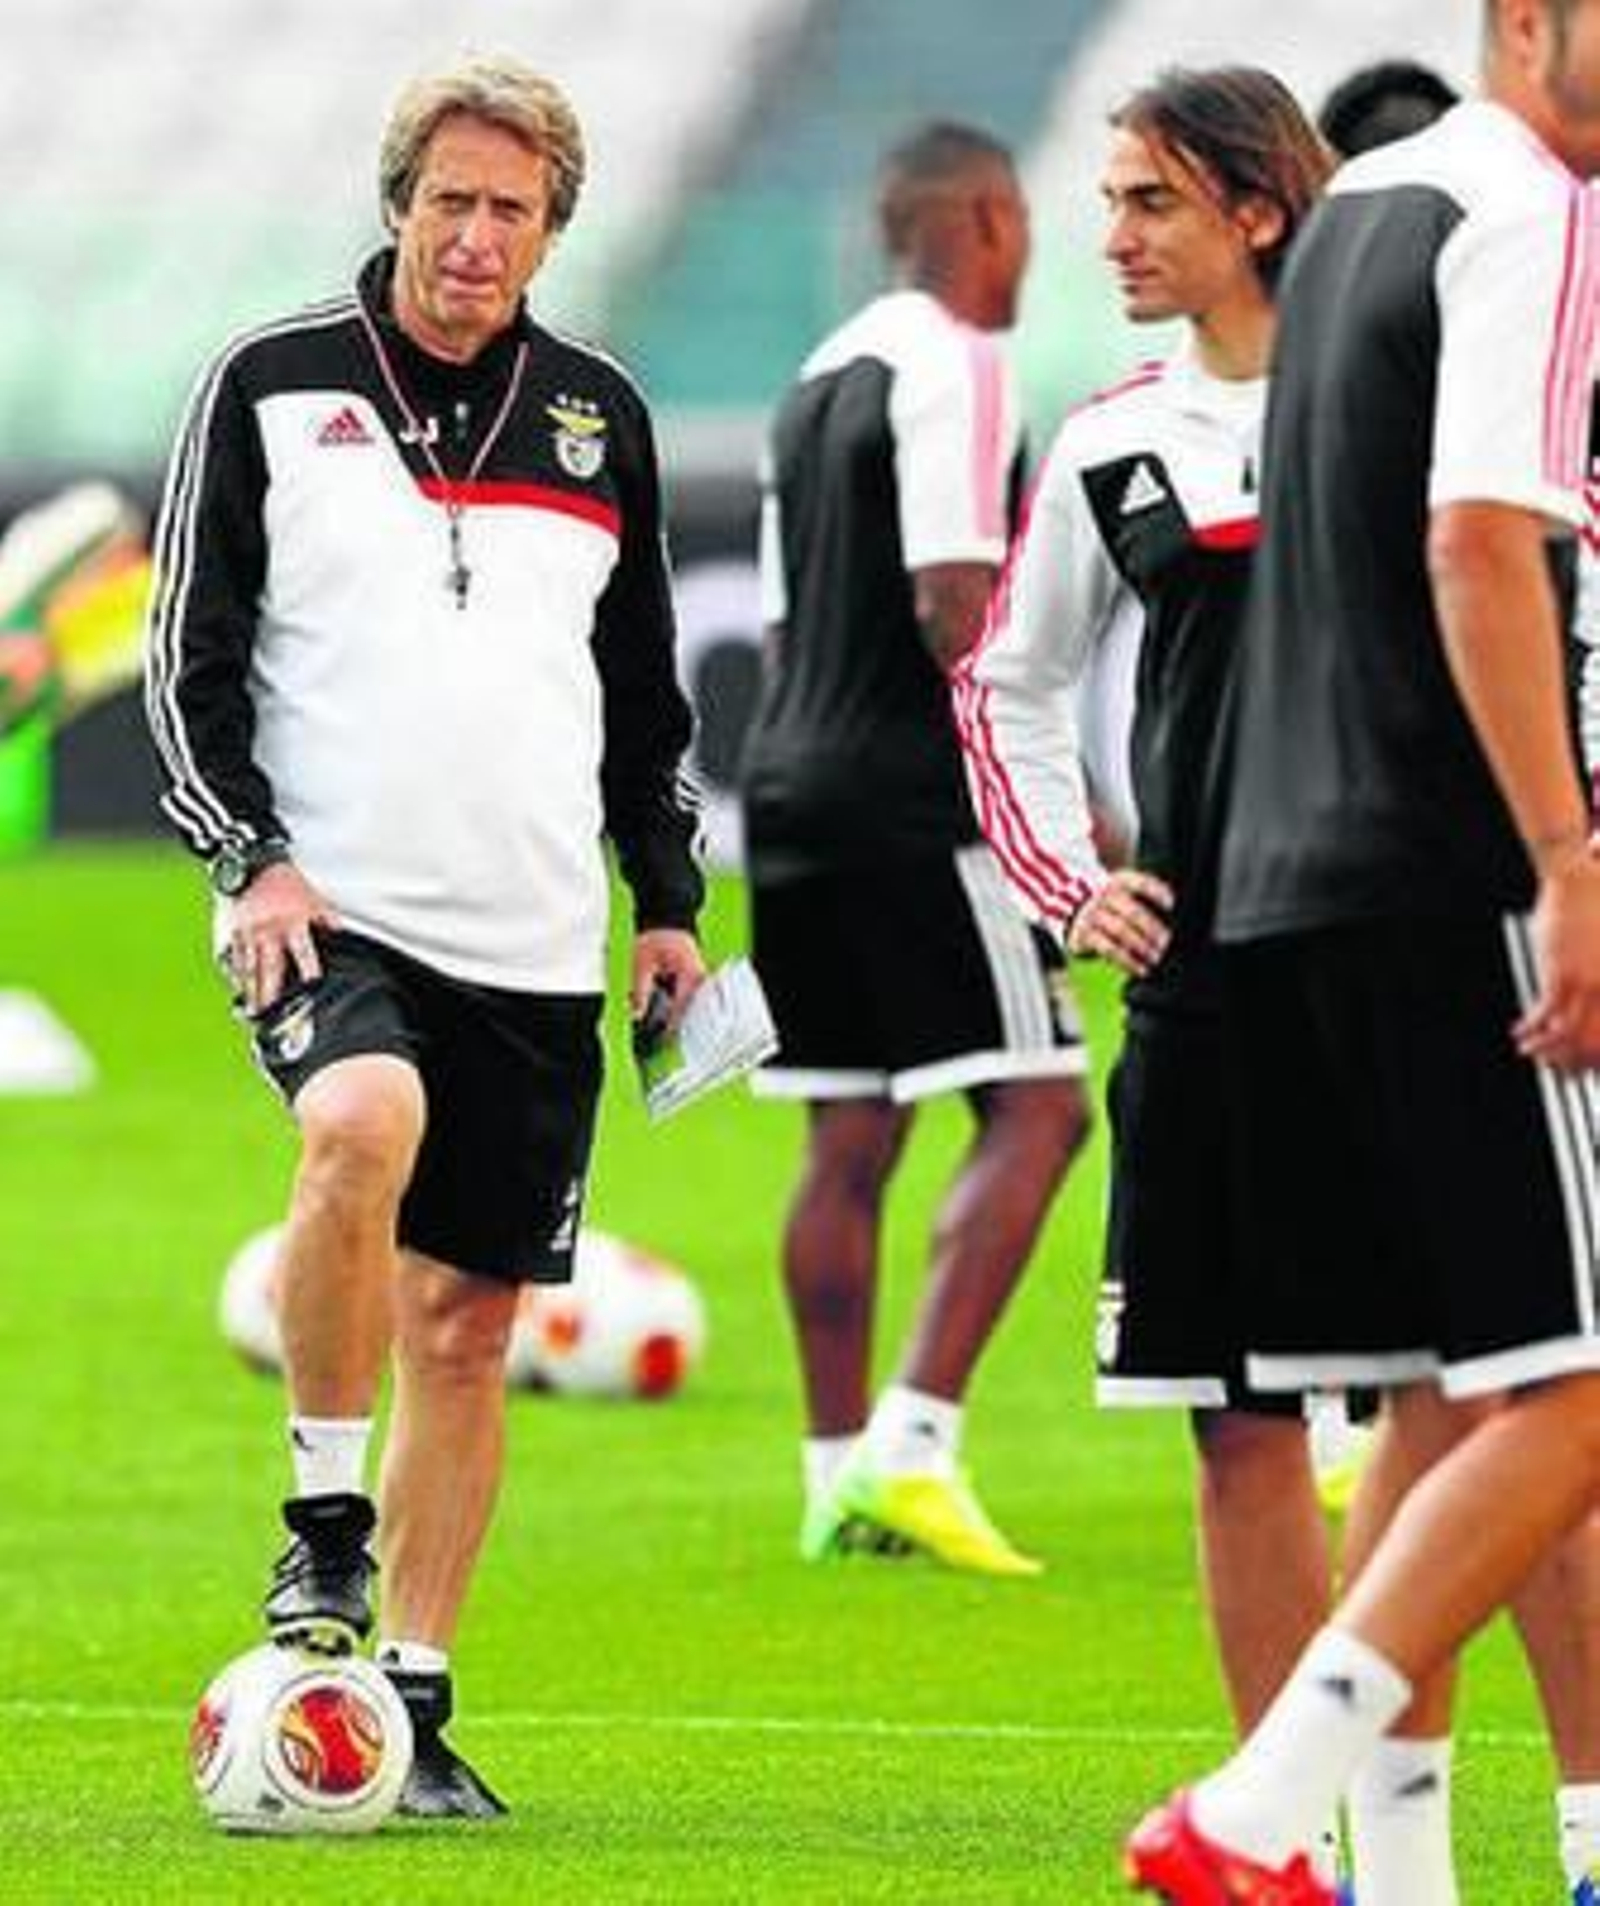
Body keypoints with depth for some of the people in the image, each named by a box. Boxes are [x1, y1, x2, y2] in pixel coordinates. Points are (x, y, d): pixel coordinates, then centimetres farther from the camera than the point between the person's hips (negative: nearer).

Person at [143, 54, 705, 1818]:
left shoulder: (597, 416, 11)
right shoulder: (271, 388, 1)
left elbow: (645, 689, 20)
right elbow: (189, 659, 1)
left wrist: (667, 899, 15)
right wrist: (249, 856, -10)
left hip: (532, 945, 4)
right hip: (329, 912, -4)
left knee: (465, 1327, 4)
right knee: (365, 1124, -34)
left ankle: (414, 1702, 12)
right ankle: (323, 1526, -17)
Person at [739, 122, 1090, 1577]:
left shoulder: (818, 383, 18)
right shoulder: (952, 370, -9)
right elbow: (953, 603, -18)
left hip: (791, 788, 9)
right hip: (916, 801, -9)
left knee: (848, 1142, 9)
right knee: (1033, 1110, -8)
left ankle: (840, 1471, 9)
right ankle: (915, 1441, -18)